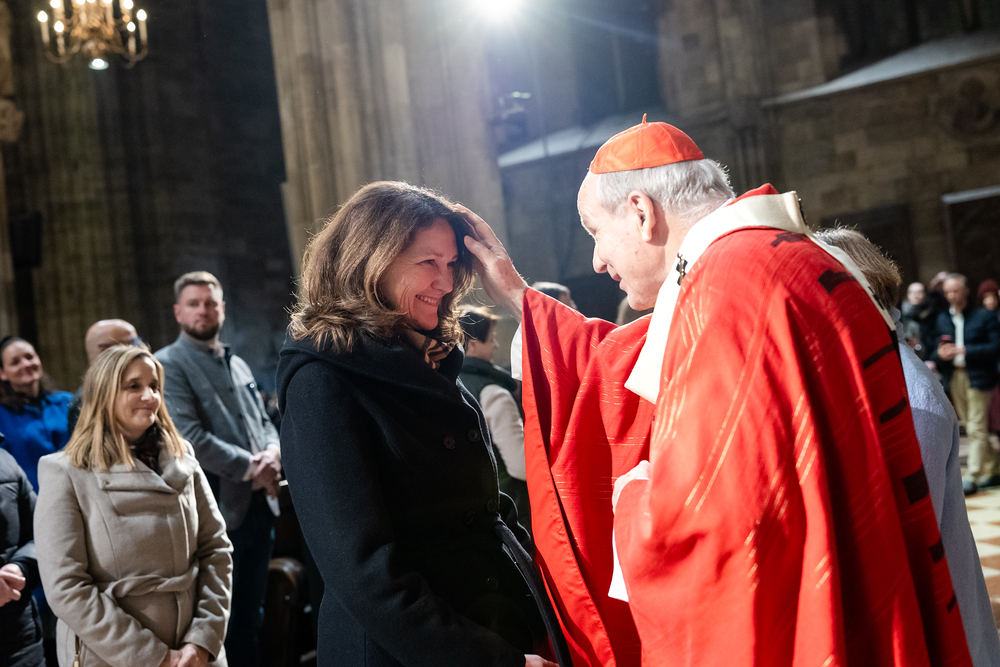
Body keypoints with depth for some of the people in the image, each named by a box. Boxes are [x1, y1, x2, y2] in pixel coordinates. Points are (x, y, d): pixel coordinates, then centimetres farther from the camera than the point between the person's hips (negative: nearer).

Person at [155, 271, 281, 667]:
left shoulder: (239, 366, 18)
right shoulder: (168, 365, -7)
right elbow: (190, 437, -17)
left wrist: (272, 452, -4)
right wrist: (250, 468, -14)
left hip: (258, 505, 7)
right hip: (218, 512, -7)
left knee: (250, 615, 15)